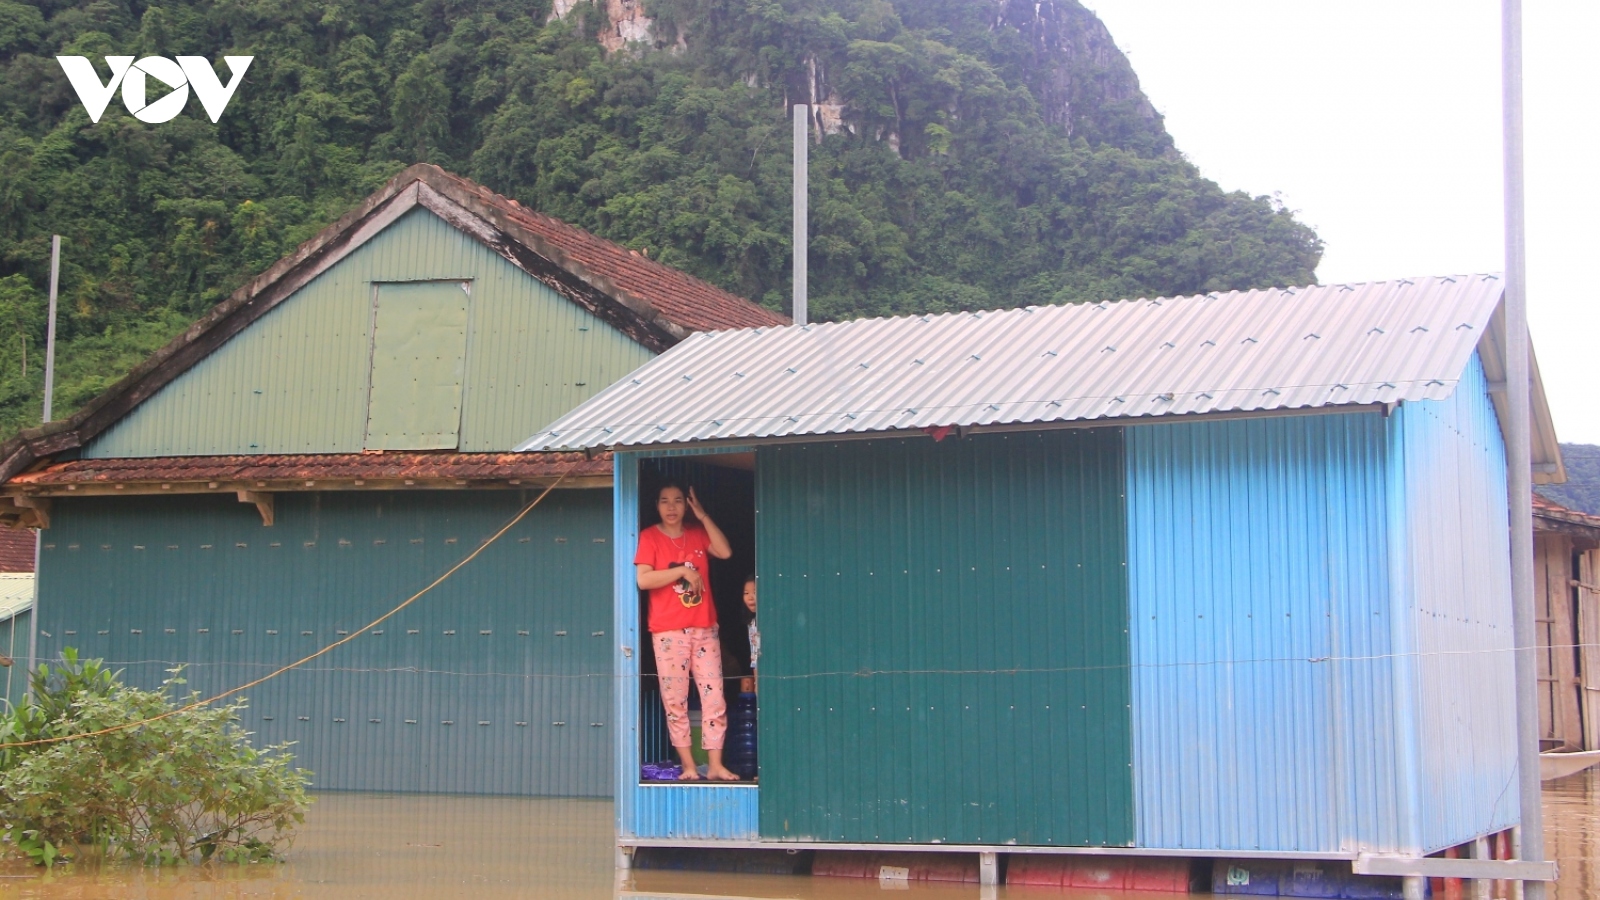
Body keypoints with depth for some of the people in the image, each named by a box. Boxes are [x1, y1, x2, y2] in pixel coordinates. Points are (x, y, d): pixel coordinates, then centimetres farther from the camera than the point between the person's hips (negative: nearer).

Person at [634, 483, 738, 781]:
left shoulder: (698, 533, 13)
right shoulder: (649, 537, 1)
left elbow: (725, 552, -5)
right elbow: (643, 579, -12)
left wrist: (703, 516, -5)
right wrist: (682, 571, -14)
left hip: (704, 628, 3)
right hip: (668, 632, -3)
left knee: (714, 696, -2)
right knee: (674, 700, -3)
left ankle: (716, 765, 0)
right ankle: (688, 766, 2)